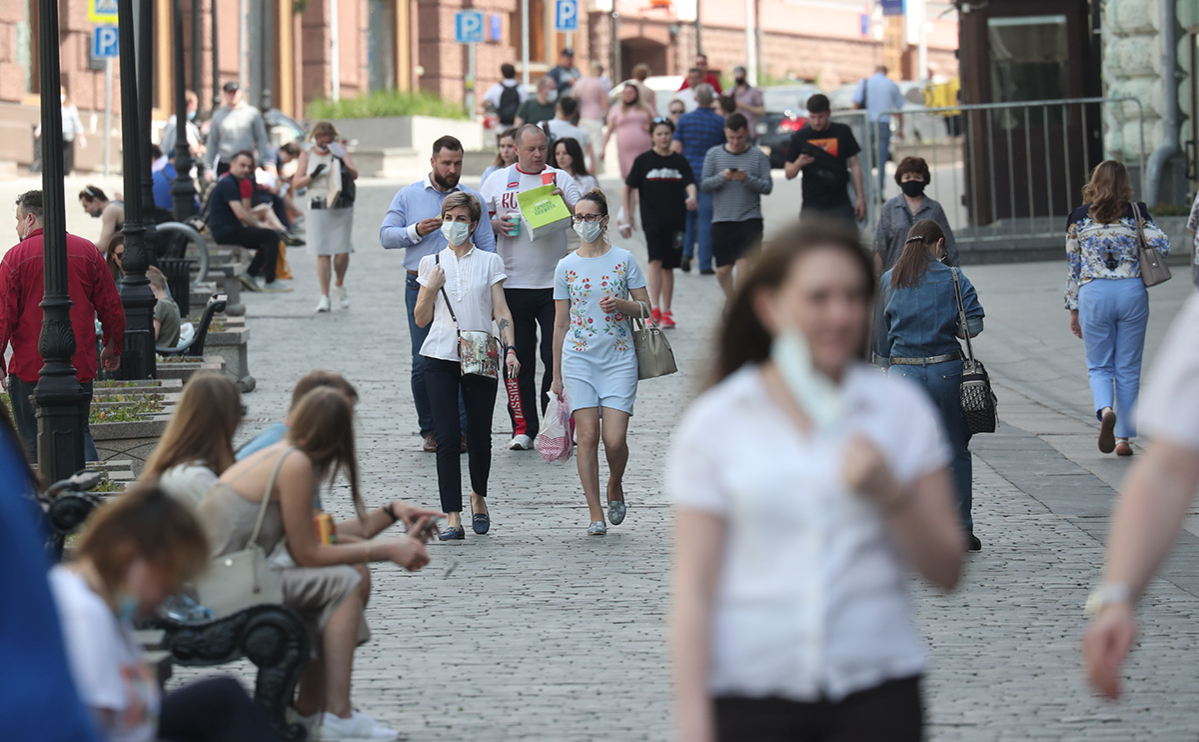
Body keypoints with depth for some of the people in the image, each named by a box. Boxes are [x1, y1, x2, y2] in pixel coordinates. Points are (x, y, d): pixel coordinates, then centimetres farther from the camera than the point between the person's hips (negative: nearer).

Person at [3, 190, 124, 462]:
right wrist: (113, 347, 23)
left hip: (30, 368, -3)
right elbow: (112, 307, 8)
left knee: (34, 442, 7)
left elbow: (4, 316, -8)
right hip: (80, 365, 3)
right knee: (79, 433, 12)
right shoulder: (88, 251, 4)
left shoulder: (15, 257, -7)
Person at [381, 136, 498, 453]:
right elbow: (386, 236, 6)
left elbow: (486, 247, 11)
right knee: (423, 363, -2)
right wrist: (415, 232, -12)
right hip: (421, 288, 0)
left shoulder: (472, 198, 11)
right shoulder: (408, 196, 9)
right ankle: (430, 430, 8)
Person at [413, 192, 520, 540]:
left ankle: (478, 498, 31)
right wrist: (432, 288, -4)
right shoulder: (431, 263, 11)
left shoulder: (490, 262, 8)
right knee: (447, 438, -9)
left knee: (479, 436, 3)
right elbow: (421, 318, 12)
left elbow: (501, 311, 2)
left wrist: (510, 349, -11)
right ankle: (452, 518, -11)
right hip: (441, 357, 1)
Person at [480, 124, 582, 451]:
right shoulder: (497, 181, 9)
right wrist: (495, 224, -7)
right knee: (517, 359, 4)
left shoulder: (560, 179, 6)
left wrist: (564, 203, -19)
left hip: (554, 283, -1)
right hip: (512, 285, 1)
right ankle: (523, 428, 11)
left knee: (556, 356, -4)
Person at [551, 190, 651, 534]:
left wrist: (621, 304, -15)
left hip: (618, 359, -1)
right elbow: (560, 323, 11)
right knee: (587, 435, -7)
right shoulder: (566, 266, 6)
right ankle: (595, 513, -1)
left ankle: (615, 487, 23)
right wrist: (556, 375, 11)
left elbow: (646, 308, 7)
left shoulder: (624, 260, 2)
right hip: (579, 357, 1)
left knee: (615, 439, -9)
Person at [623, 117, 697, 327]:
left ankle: (666, 312, 16)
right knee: (656, 261, -18)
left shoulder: (679, 161, 8)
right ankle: (654, 309, -22)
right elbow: (629, 188, 6)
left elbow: (690, 184, -2)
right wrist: (628, 216, 2)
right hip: (652, 219, -3)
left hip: (675, 220, 3)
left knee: (668, 266, 8)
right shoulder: (644, 160, 1)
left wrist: (692, 197, -25)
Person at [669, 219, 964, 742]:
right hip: (752, 694, -1)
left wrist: (891, 496, -9)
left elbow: (946, 572, 8)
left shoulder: (901, 409, 7)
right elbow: (693, 594, -1)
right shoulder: (714, 423, 2)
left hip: (876, 696, 1)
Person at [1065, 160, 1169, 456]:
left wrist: (1073, 309, 13)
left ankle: (1105, 410, -20)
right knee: (1128, 369, 9)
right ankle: (1123, 437, 9)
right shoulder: (1137, 212, 1)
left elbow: (1072, 267, 6)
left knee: (1099, 365, 10)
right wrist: (1139, 242, 12)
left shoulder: (1079, 217, 3)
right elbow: (1163, 245, -9)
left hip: (1094, 295, 0)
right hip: (1132, 292, 0)